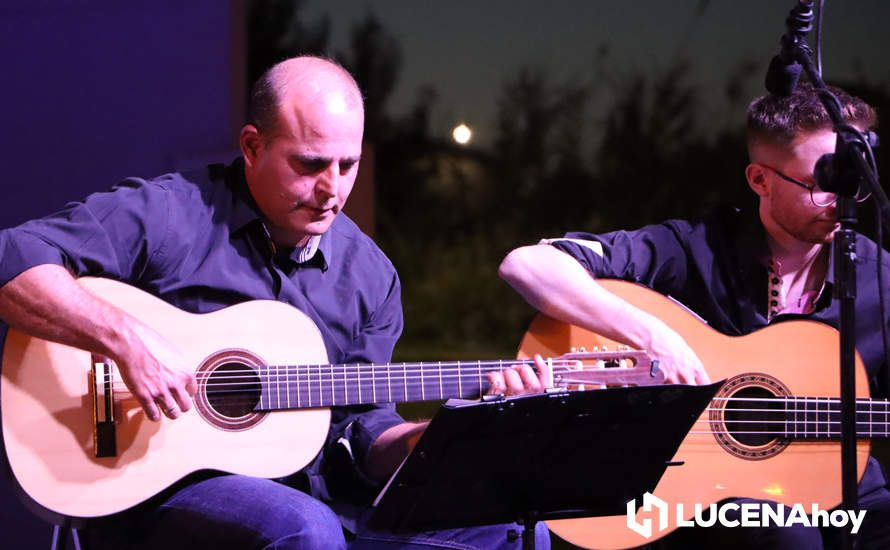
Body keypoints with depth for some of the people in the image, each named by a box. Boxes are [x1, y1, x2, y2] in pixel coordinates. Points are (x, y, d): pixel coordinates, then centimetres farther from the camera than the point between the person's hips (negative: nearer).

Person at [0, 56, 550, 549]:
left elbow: (361, 428, 12)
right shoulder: (169, 216, -7)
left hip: (312, 494, 6)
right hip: (164, 488, -5)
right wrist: (127, 339, -28)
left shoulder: (369, 274, 11)